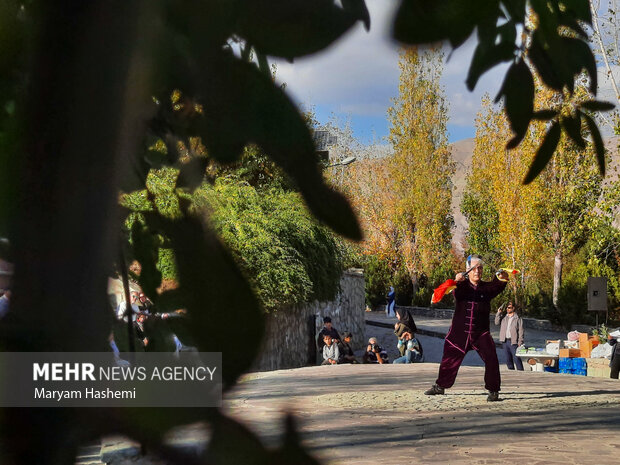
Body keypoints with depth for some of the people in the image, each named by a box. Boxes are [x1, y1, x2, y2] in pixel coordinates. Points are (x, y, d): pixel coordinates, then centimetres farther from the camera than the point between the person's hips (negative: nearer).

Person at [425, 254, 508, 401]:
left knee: (491, 359, -14)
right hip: (459, 332, 1)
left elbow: (496, 288, -19)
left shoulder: (486, 287, 3)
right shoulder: (462, 286, 2)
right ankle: (440, 386, 31)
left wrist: (501, 280, -44)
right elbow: (456, 293, -21)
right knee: (450, 360, 11)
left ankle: (493, 390, -1)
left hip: (481, 334, -1)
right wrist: (457, 281, -45)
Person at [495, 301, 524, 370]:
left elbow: (520, 331, -3)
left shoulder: (518, 318, 0)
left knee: (516, 358, -10)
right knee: (508, 359, 9)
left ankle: (521, 372, -8)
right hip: (505, 341, 5)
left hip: (513, 341, -5)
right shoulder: (504, 317, 14)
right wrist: (498, 313, -4)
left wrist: (520, 342, -10)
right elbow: (496, 323, 4)